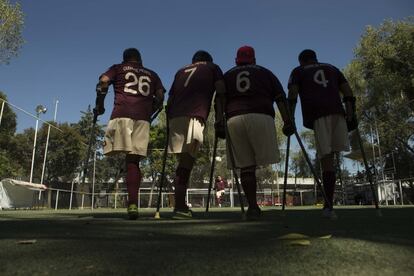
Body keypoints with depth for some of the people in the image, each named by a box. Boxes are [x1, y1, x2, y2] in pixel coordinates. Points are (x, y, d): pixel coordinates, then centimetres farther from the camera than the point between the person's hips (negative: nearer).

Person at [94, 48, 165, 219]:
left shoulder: (118, 68, 22)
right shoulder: (152, 75, 27)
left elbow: (103, 82, 4)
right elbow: (160, 97, 14)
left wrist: (99, 105, 14)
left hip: (122, 114, -2)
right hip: (143, 118, 2)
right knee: (133, 160, 1)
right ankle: (133, 203, -7)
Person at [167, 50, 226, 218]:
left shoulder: (181, 71, 31)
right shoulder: (213, 68, 21)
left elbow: (170, 99, 24)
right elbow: (221, 92, 5)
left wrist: (169, 123, 26)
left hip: (174, 117, 5)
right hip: (194, 117, -5)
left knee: (184, 161, 9)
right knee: (187, 161, -9)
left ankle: (180, 206, 12)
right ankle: (180, 207, -13)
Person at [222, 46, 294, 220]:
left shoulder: (227, 76, 27)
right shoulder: (265, 72, 24)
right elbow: (280, 98, 11)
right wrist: (287, 121, 5)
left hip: (234, 120, 2)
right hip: (261, 117, -2)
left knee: (245, 167, 4)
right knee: (265, 159, -2)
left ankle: (252, 207, 3)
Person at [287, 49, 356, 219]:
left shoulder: (298, 71, 23)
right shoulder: (332, 68, 33)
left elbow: (292, 96, 6)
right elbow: (348, 93, 20)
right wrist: (351, 115, 17)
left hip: (316, 114, -3)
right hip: (337, 111, 3)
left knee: (326, 157, -8)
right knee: (329, 155, -1)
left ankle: (329, 205, -13)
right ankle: (328, 205, -5)